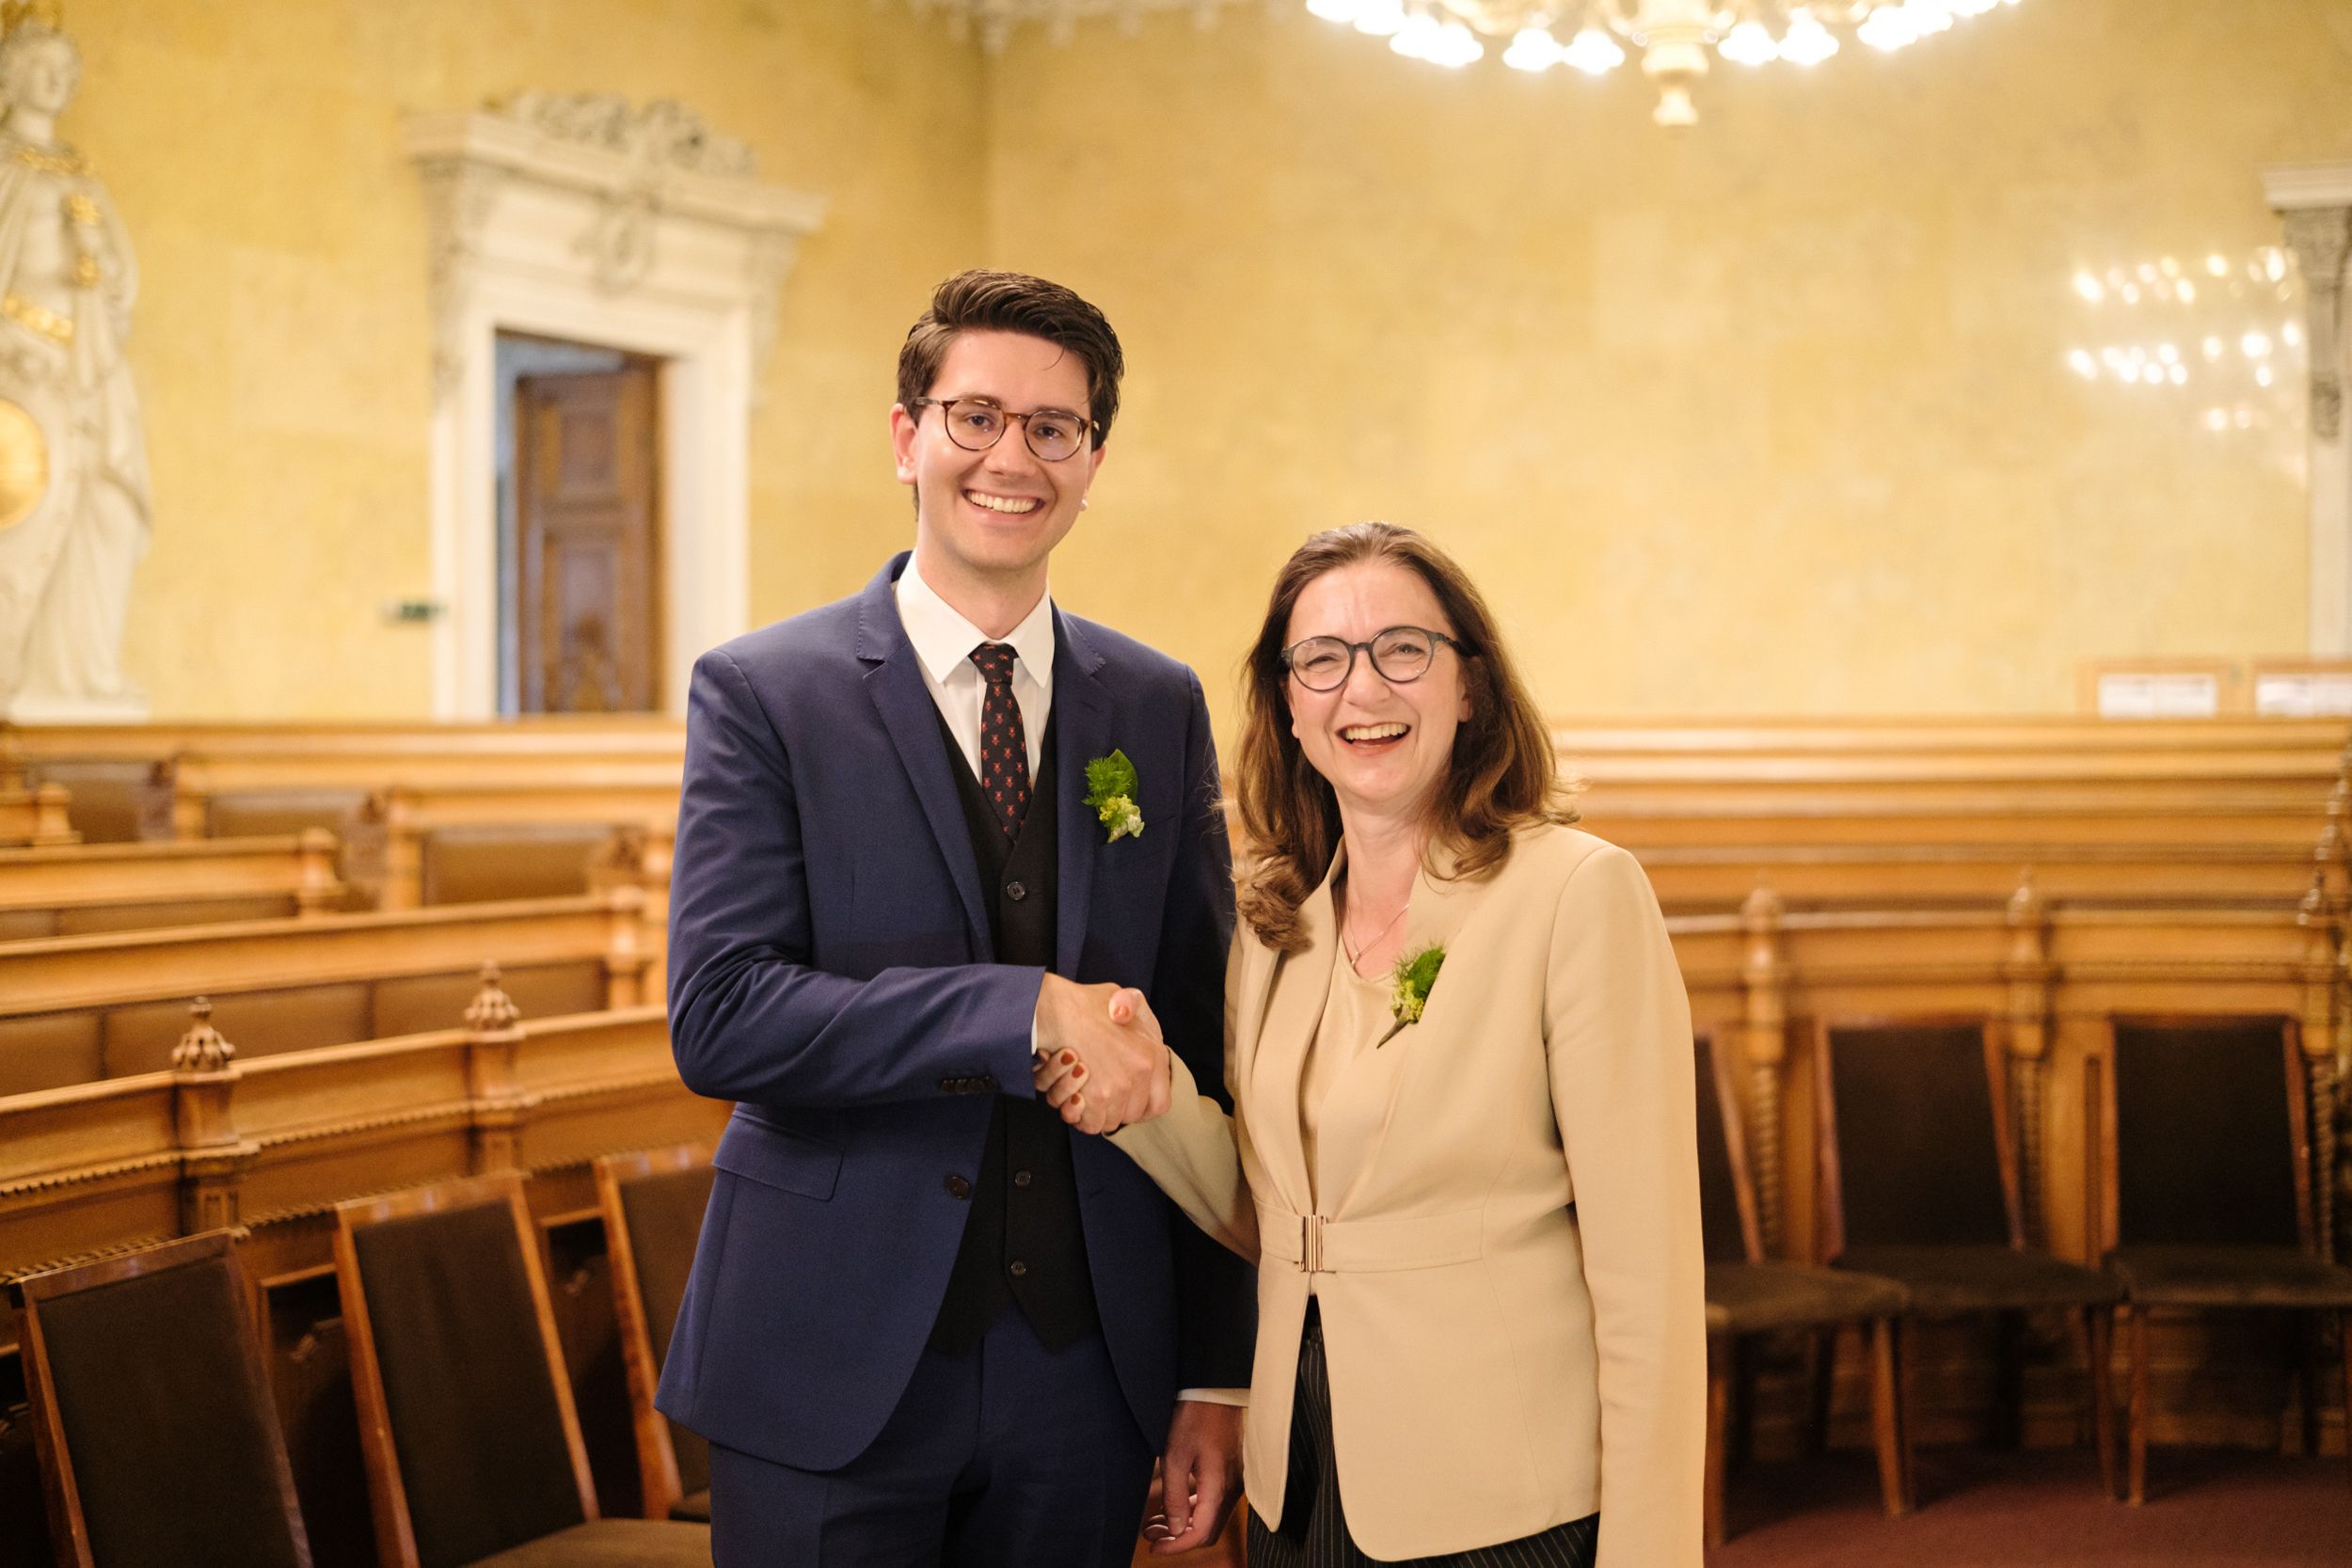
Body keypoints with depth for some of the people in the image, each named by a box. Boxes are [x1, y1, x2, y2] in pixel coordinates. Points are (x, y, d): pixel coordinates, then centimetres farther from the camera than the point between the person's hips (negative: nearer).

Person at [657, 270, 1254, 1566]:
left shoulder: (1160, 710, 7)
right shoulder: (763, 693, -4)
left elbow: (1205, 1060, 8)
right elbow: (718, 1020, -15)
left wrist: (1216, 1372, 6)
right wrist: (1029, 1012, -22)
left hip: (1085, 1368, 3)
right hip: (832, 1370, -3)